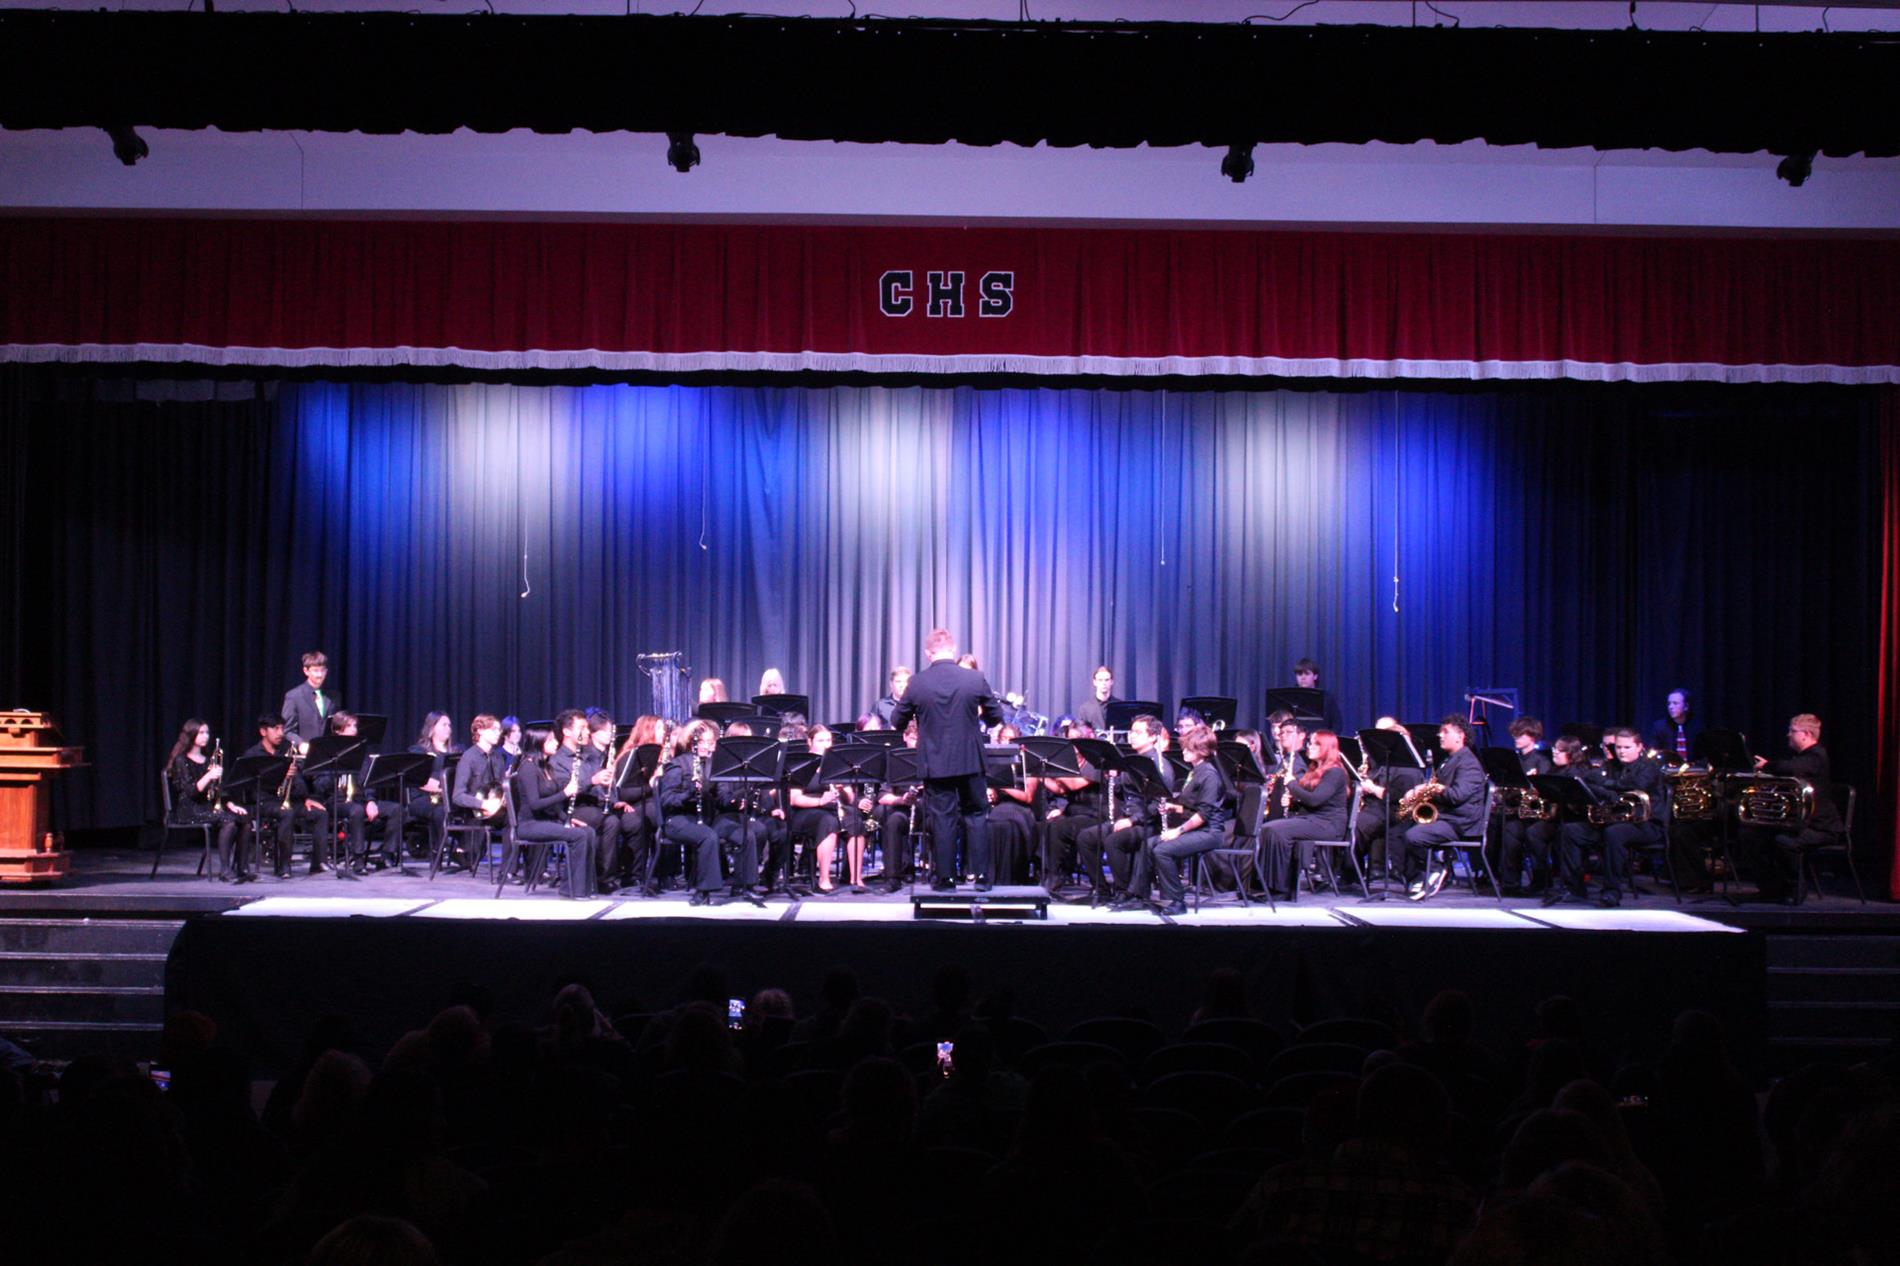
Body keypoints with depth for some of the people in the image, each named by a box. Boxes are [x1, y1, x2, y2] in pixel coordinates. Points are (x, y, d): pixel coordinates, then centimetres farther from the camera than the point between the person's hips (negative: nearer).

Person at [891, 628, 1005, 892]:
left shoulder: (917, 683, -7)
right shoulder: (975, 679, -7)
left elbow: (897, 721, 4)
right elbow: (996, 717, 2)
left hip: (935, 763, 0)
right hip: (970, 761, 0)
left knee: (942, 818, 6)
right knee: (977, 815, 11)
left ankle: (945, 877, 9)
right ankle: (981, 876, 10)